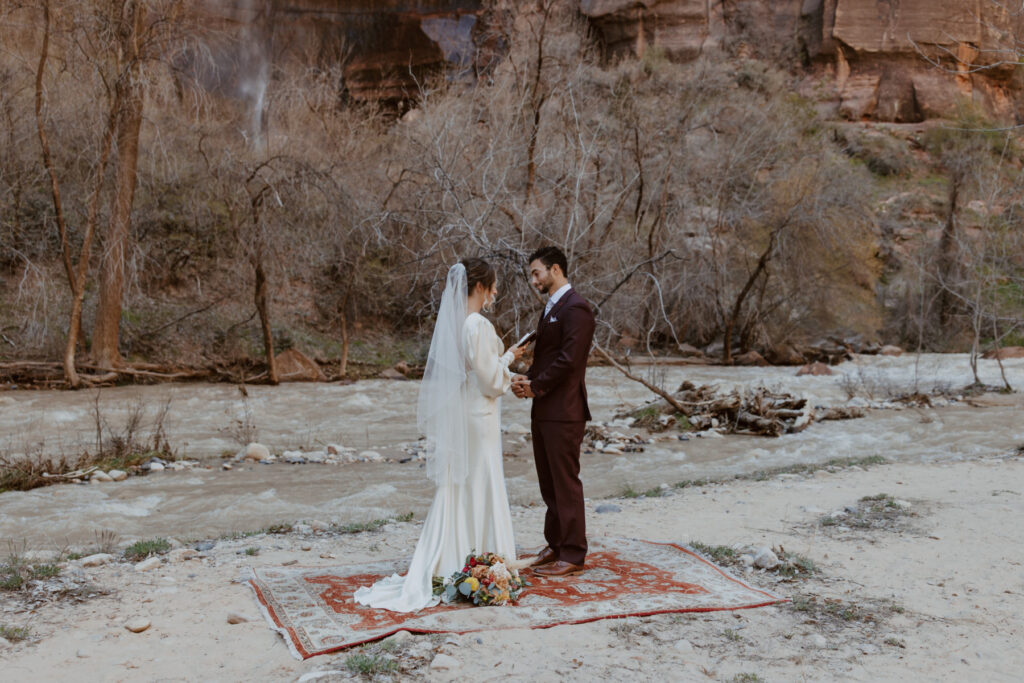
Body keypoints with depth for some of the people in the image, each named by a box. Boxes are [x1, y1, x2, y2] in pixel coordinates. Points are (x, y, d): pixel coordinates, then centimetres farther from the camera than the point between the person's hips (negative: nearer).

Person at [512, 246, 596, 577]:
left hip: (563, 411, -10)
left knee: (566, 482, -3)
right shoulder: (551, 308, 18)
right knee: (548, 483, 15)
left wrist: (536, 386, -11)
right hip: (543, 410, 10)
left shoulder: (575, 308, -14)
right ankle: (555, 545, 26)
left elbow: (568, 360, -20)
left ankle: (572, 555, 5)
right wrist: (527, 379, 2)